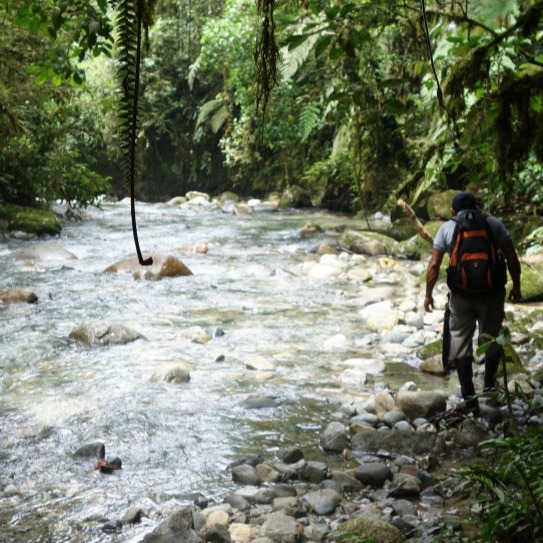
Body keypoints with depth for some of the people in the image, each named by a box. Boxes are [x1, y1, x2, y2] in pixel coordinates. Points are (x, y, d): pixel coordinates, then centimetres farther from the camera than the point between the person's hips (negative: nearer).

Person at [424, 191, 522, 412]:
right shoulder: (494, 224, 6)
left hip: (461, 294, -1)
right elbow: (512, 258, 3)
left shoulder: (447, 228, 5)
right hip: (492, 292, 1)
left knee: (461, 345, 6)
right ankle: (490, 386, 31)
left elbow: (434, 265, 0)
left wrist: (428, 294, 10)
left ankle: (470, 399, 4)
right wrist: (516, 287, 13)